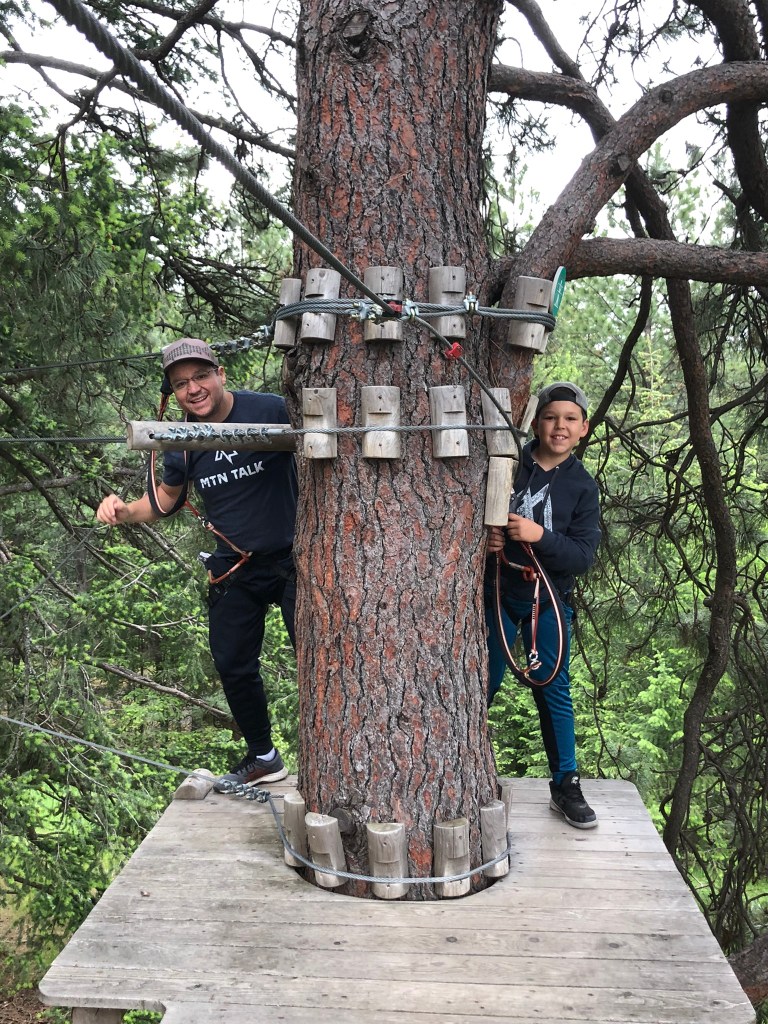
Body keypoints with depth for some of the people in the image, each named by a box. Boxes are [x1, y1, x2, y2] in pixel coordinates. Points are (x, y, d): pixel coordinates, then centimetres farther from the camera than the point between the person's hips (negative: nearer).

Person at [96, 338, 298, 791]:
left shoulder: (271, 411, -17)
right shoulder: (181, 441, -1)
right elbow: (164, 500, 15)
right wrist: (123, 511, -3)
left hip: (291, 559, -5)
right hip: (234, 570, 5)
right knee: (233, 666, 13)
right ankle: (263, 758, 34)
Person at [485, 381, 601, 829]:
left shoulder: (583, 486, -4)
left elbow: (584, 556, -12)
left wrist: (540, 536, -28)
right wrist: (483, 536, -15)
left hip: (549, 600, 0)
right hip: (497, 593, 0)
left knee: (554, 691, 5)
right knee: (482, 685, 10)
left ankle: (566, 785, 20)